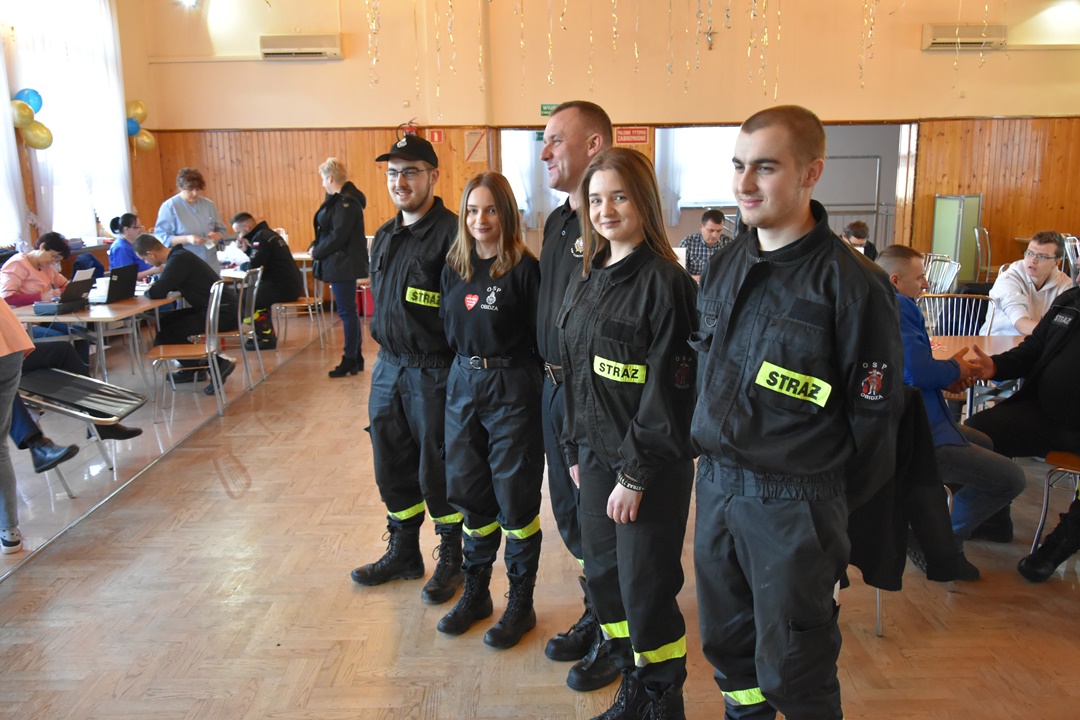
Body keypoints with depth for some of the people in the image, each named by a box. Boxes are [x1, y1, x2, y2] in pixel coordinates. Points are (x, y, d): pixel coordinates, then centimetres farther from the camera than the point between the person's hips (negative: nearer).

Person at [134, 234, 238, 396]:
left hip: (223, 313, -10)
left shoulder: (179, 259, -16)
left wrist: (148, 291, 2)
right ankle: (191, 369, 19)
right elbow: (166, 285, 28)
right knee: (165, 321, 17)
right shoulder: (179, 255, 14)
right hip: (213, 309, 10)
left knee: (164, 336, -10)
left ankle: (216, 364, -5)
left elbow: (158, 293, -21)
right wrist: (154, 286, 7)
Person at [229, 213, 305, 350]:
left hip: (284, 287, -10)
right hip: (291, 284, 10)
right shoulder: (268, 234, 18)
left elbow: (253, 268, -18)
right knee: (253, 293, 27)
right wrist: (246, 249, 8)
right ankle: (267, 334, 27)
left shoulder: (261, 238, -13)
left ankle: (266, 338, 5)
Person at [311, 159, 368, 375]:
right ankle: (355, 358, 22)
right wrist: (316, 245, 0)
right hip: (341, 264, 10)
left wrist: (316, 252, -11)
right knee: (348, 311, 14)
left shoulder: (345, 202, -17)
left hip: (343, 265, -10)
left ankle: (350, 361, 4)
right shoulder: (339, 199, 14)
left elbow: (338, 236, -22)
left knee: (347, 311, -3)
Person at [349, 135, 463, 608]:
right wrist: (385, 357, 19)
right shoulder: (384, 237, 12)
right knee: (392, 467, 17)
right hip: (388, 369, 8)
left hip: (434, 373, -7)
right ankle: (403, 552, 36)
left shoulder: (452, 234, -15)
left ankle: (451, 559, 26)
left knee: (437, 472, 5)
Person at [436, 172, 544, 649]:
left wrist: (540, 392, -13)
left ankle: (521, 604, 22)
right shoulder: (454, 267, 7)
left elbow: (540, 338, -11)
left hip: (512, 389, -6)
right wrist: (464, 368, 10)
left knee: (516, 499, 5)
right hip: (462, 384, 6)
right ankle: (475, 592, 32)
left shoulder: (524, 268, -11)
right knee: (470, 493, 14)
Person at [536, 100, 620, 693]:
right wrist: (550, 375, 13)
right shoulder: (556, 223, 12)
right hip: (556, 388, 9)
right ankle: (596, 616, 40)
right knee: (570, 514, 20)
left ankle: (617, 639, 27)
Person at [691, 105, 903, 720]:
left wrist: (833, 508, -1)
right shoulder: (725, 266, 5)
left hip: (794, 502, -6)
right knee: (727, 644, 21)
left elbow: (874, 416, -10)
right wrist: (719, 465, 15)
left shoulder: (853, 284, -16)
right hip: (716, 486, 6)